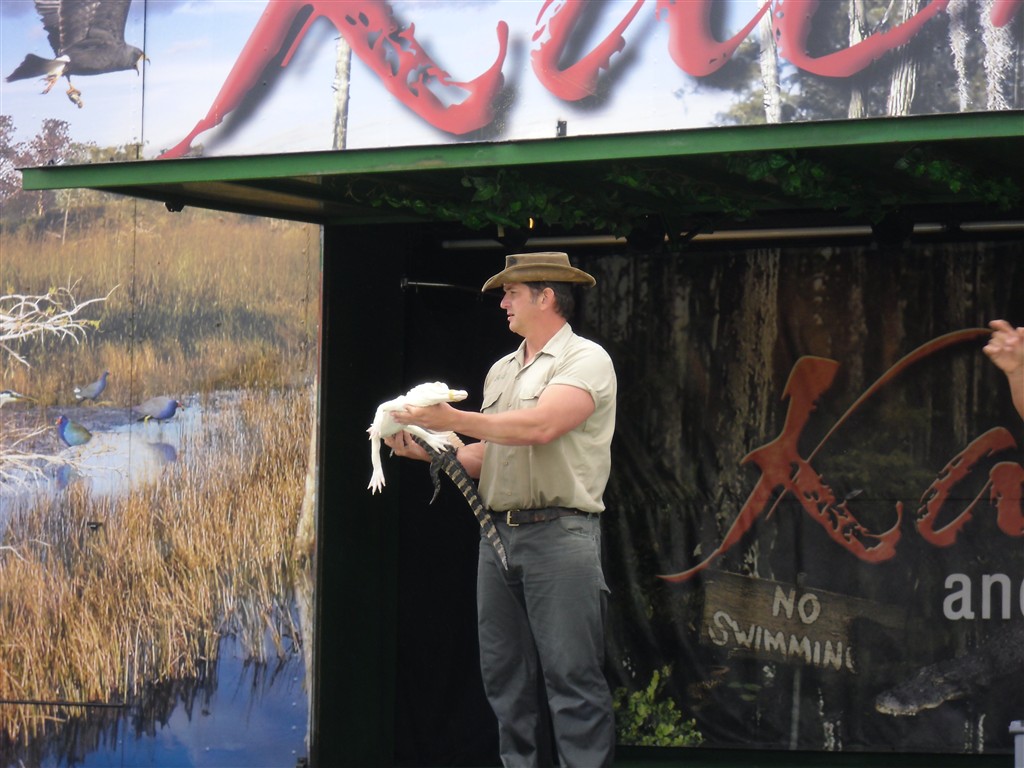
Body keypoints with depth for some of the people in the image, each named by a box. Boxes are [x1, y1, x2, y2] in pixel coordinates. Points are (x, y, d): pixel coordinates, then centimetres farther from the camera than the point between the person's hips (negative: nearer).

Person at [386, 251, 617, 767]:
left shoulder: (585, 360, -3)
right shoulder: (500, 372, 21)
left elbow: (539, 426, -18)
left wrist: (453, 419, -14)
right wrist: (428, 448, 7)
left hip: (560, 535, -8)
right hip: (498, 534, 8)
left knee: (571, 676, -10)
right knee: (507, 678, 7)